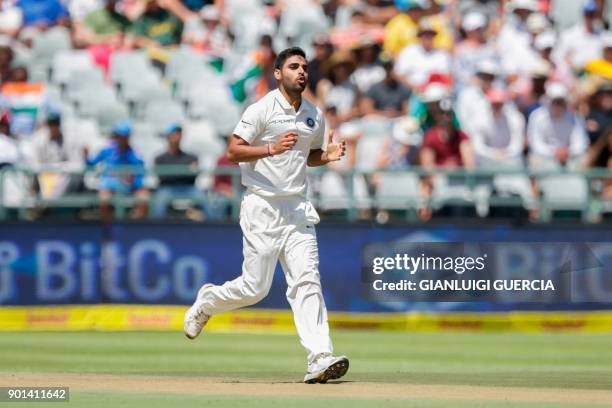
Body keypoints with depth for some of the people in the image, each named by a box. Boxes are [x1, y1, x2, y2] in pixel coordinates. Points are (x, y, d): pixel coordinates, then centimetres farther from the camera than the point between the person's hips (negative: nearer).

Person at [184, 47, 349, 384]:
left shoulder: (315, 116, 11)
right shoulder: (262, 110, -8)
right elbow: (233, 151, -12)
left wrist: (328, 155, 3)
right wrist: (271, 148, -26)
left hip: (297, 208, 5)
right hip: (262, 207, -5)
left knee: (306, 281, -9)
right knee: (255, 287, -1)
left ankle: (320, 358, -18)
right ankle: (205, 302, 29)